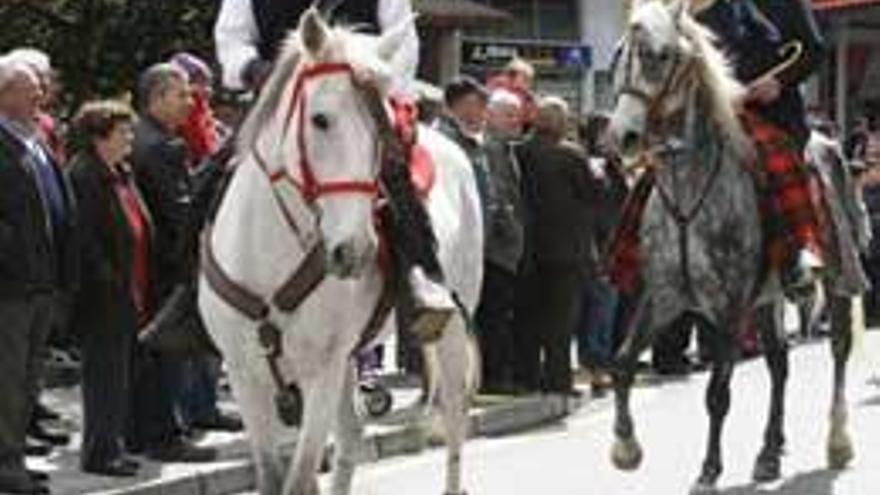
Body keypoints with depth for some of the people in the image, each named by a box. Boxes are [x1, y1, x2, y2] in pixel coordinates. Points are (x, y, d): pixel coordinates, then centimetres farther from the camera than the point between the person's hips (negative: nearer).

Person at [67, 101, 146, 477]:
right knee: (104, 373, -4)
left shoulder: (121, 174, 15)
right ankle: (99, 453, 3)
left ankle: (110, 447, 21)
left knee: (120, 373, 13)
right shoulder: (84, 176, -14)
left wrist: (139, 288, 14)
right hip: (103, 300, -9)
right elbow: (85, 238, -19)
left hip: (127, 295, 9)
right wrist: (112, 284, -19)